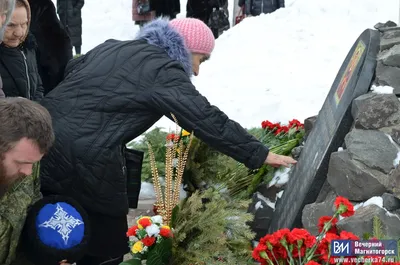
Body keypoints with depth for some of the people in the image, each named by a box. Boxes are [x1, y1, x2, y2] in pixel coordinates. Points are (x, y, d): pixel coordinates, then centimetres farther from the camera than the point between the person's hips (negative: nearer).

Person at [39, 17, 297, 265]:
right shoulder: (163, 71, -4)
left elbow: (72, 69, 37)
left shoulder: (112, 48, 21)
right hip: (87, 159, -8)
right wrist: (258, 154, -5)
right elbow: (208, 120, -9)